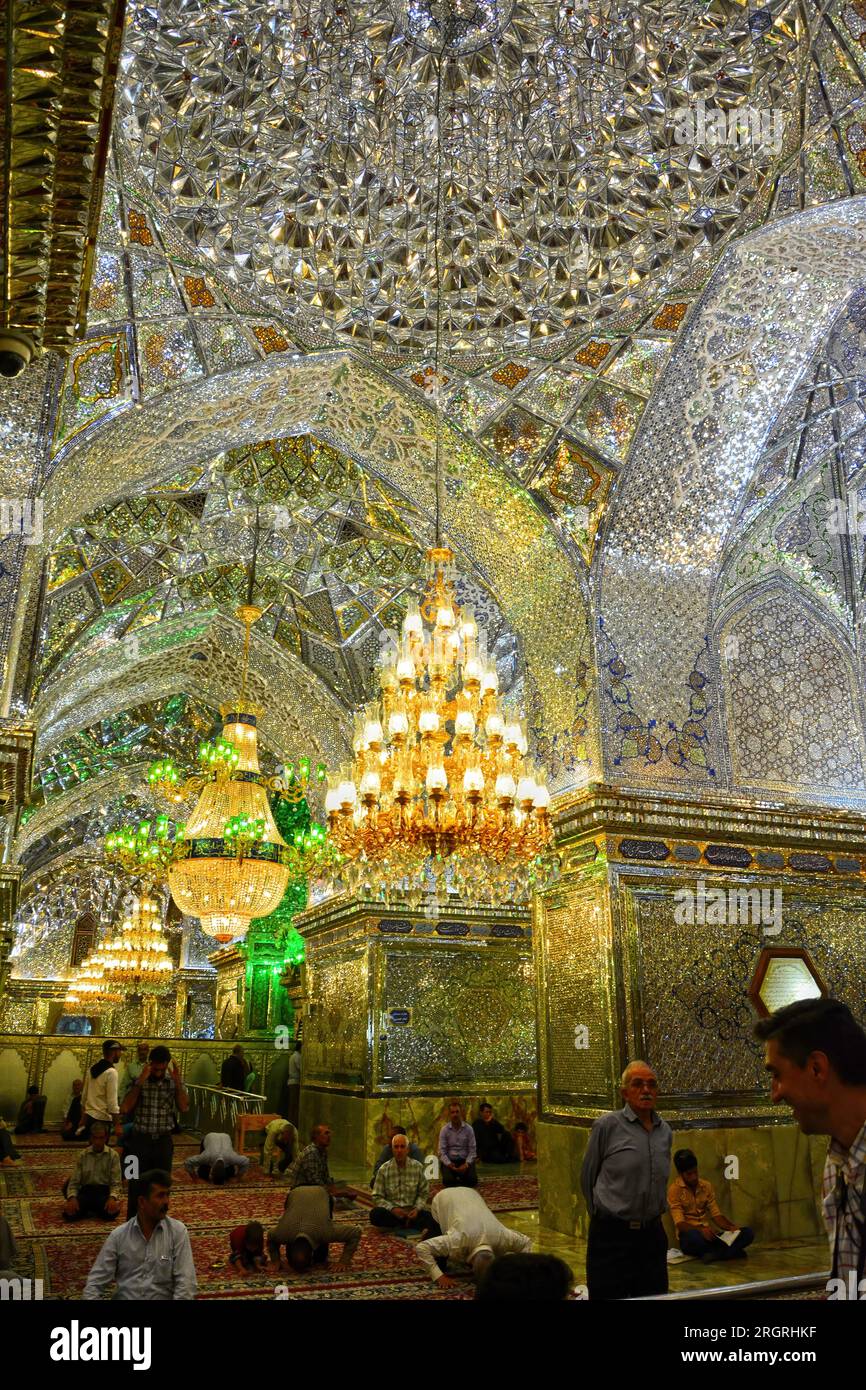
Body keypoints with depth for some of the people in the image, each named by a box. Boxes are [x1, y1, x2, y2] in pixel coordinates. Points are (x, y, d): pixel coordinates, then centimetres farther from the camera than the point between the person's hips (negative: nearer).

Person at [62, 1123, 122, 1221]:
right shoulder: (83, 1155, 5)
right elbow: (74, 1182, 3)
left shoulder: (113, 1155, 0)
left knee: (111, 1213, -34)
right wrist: (72, 1198, -18)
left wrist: (112, 1198, -23)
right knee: (69, 1214, -29)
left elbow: (115, 1183, -3)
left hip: (105, 1191, -1)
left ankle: (95, 1208, 3)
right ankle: (88, 1208, 6)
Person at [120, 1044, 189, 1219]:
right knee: (136, 1186, 6)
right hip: (140, 1140, -1)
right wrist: (140, 1082, -22)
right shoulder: (138, 1081, -5)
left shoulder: (174, 1083, -1)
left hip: (164, 1141, 1)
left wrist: (178, 1083, -20)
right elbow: (125, 1108, -17)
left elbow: (184, 1108, -12)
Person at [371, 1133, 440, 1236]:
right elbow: (377, 1197, -1)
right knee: (375, 1214, -34)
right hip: (391, 1212, 1)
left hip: (412, 1211, -1)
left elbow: (424, 1193, 7)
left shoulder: (418, 1167, 3)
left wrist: (417, 1209, -12)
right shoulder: (383, 1170, 1)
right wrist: (392, 1209, -17)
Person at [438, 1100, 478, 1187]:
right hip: (449, 1161, -1)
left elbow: (472, 1150, -2)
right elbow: (442, 1151, -6)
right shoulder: (444, 1130, -2)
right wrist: (449, 1164, -21)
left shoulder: (469, 1129, 0)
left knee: (472, 1180, -24)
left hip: (465, 1160, 1)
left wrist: (466, 1164, -18)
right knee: (449, 1181, -28)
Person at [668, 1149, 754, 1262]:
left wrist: (731, 1227, -12)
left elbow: (716, 1214, 8)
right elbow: (680, 1223, -14)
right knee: (695, 1236, -42)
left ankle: (714, 1253, -28)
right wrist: (700, 1229, -32)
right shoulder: (674, 1189, -7)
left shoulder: (707, 1186, 11)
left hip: (709, 1234, 5)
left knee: (748, 1232, -14)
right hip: (689, 1236, -5)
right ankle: (731, 1251, -21)